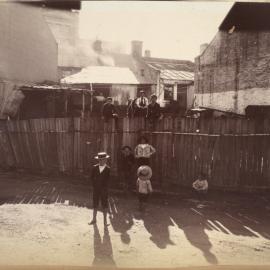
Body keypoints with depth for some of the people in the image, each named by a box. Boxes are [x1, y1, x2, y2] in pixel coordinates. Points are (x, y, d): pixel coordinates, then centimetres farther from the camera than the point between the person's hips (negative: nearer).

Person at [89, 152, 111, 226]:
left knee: (104, 205, 6)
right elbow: (92, 177, 5)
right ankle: (94, 219, 26)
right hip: (96, 189, 2)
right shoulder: (95, 167, -1)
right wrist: (95, 185, -3)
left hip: (104, 190, -2)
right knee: (95, 205, 12)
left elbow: (108, 180, -7)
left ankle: (105, 221, 18)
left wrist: (104, 188, -11)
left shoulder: (108, 169, -8)